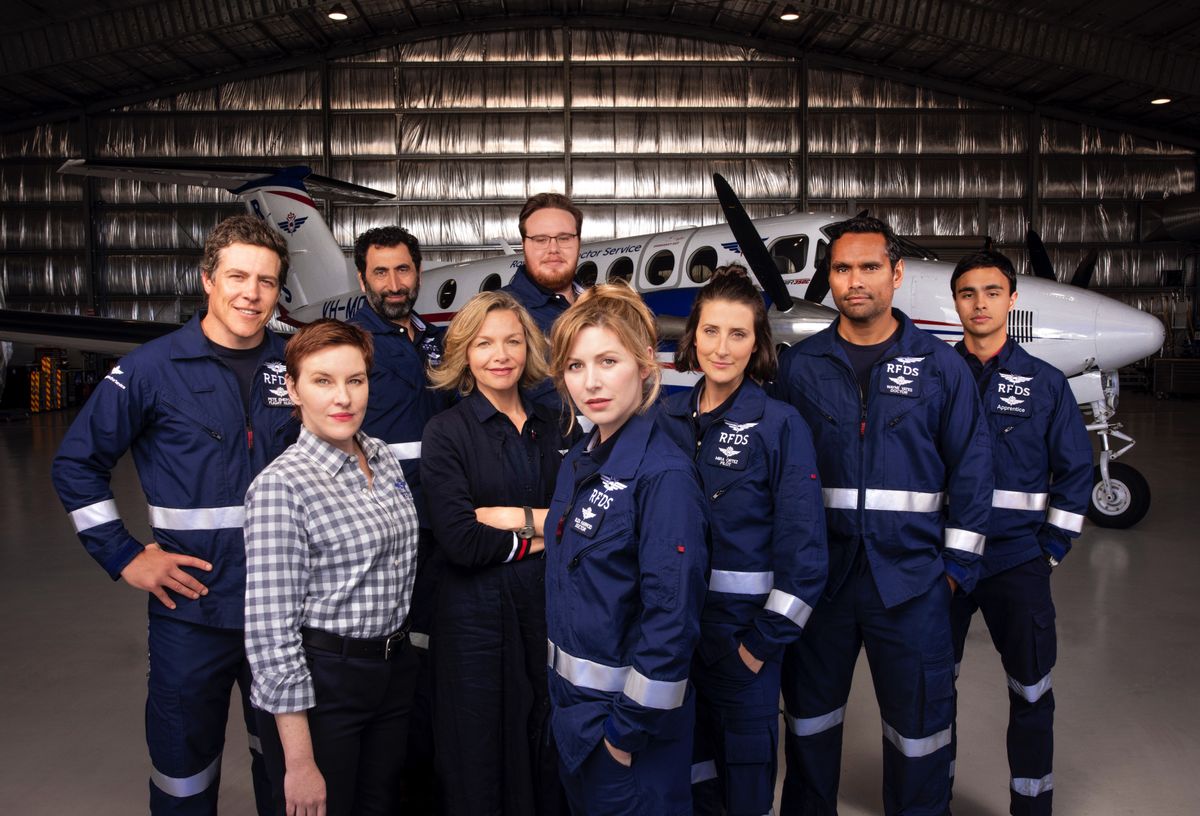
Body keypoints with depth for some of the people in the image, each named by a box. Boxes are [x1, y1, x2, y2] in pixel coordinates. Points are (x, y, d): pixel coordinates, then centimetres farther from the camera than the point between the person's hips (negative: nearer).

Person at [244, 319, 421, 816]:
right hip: (320, 682, -6)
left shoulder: (383, 457, 3)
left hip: (393, 675, 7)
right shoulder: (281, 485, -18)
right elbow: (270, 629, -19)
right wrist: (299, 763, -17)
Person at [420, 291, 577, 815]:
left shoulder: (554, 427, 8)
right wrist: (542, 535, -8)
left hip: (550, 611, 4)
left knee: (549, 761, 13)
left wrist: (518, 517, -13)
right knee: (481, 765, 9)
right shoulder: (446, 432, -4)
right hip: (477, 616, -3)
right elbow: (458, 541, -15)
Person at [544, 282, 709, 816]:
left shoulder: (664, 475, -22)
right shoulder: (579, 462, 3)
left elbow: (672, 618, -24)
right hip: (573, 703, 8)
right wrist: (563, 693, 11)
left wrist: (630, 728, -18)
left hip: (627, 713, -8)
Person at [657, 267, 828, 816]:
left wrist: (764, 640, -13)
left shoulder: (781, 425, -11)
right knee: (687, 763, 18)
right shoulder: (669, 418, 2)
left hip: (742, 628, -4)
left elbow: (803, 548, -13)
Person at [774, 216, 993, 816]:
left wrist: (957, 564, -3)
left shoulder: (941, 366, 0)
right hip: (816, 573, 1)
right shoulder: (799, 365, 2)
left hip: (911, 577, -1)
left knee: (919, 716, 9)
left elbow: (970, 470, 1)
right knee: (809, 710, 16)